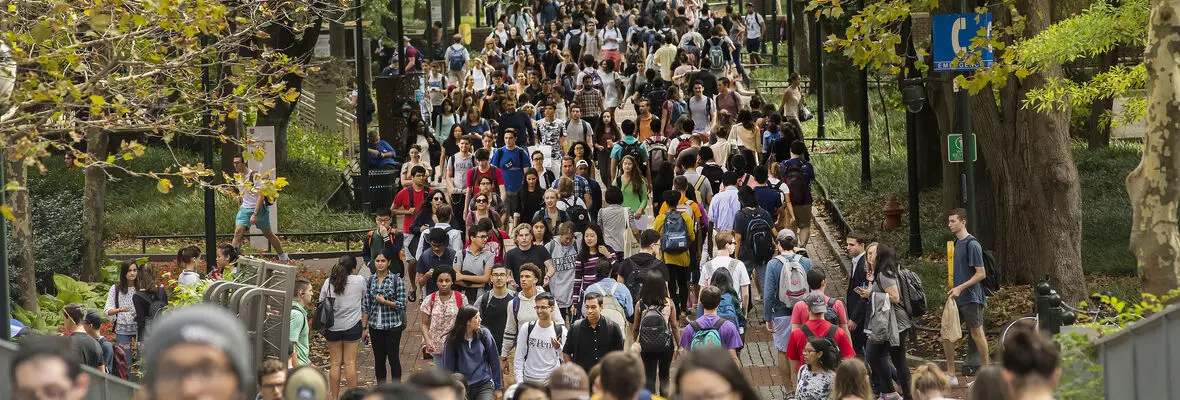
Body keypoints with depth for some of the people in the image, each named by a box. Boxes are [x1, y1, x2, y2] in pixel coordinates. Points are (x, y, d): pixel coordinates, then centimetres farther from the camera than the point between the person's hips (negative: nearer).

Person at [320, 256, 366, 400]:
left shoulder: (328, 283, -3)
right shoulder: (359, 280, -8)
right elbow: (363, 298, 8)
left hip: (332, 327, 2)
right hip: (352, 326, -2)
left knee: (335, 363, 8)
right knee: (350, 363, 3)